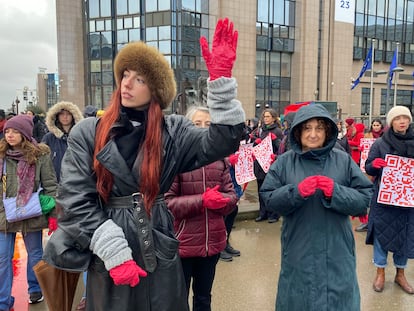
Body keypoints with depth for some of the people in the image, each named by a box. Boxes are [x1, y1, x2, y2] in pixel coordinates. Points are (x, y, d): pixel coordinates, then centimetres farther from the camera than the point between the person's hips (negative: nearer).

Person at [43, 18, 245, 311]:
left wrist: (221, 78, -26)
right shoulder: (87, 133, -4)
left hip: (159, 252, 1)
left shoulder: (173, 132, -1)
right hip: (106, 258, 0)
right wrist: (114, 253, -14)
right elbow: (75, 200, -8)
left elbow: (222, 141, -16)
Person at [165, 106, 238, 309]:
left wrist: (221, 200, -17)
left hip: (213, 241, 5)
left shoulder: (219, 158, 6)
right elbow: (166, 201, -14)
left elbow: (232, 196, 5)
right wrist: (202, 201, -23)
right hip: (183, 243, -4)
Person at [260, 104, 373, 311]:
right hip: (298, 253, 0)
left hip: (336, 252, 0)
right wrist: (296, 191, -20)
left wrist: (335, 192, -21)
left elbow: (365, 199, -4)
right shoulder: (284, 162, -1)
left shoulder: (343, 160, -1)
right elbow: (268, 198, -5)